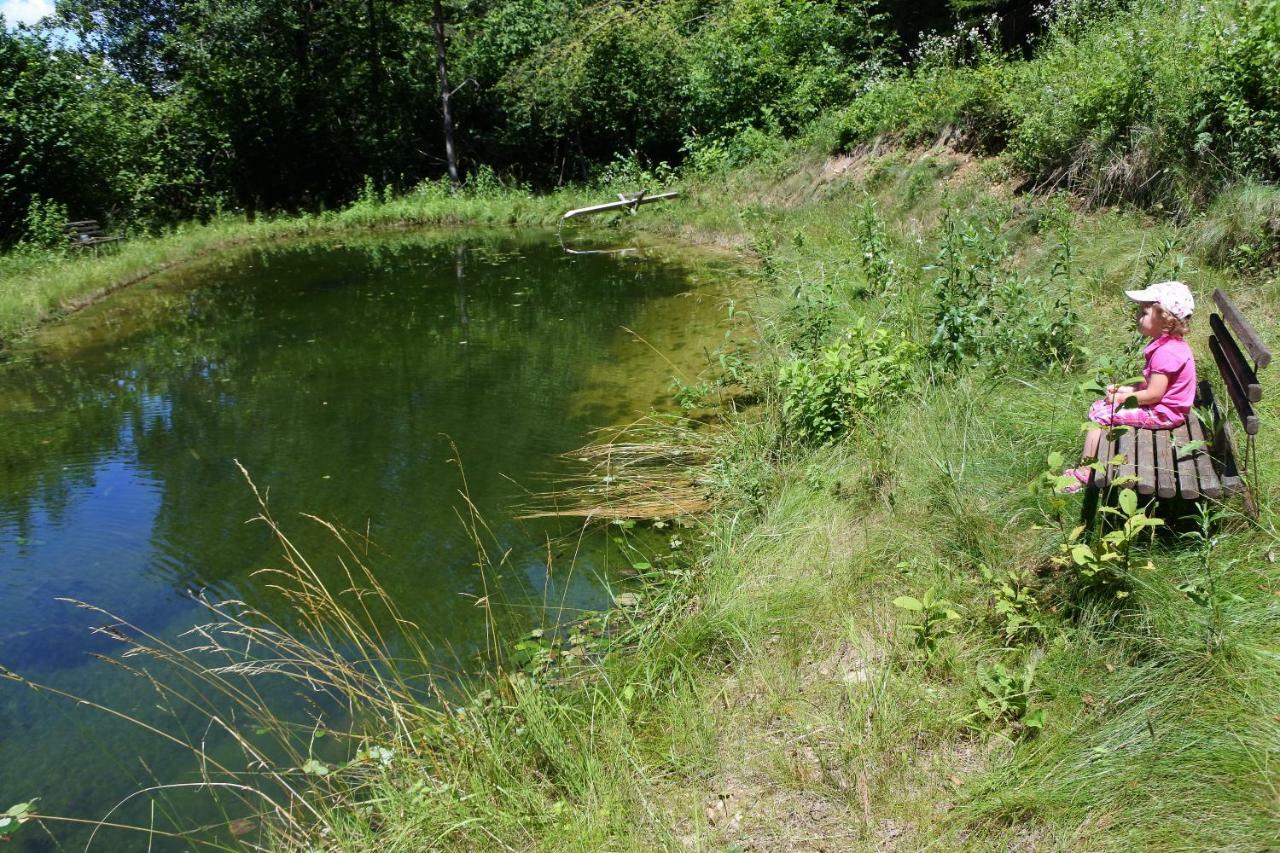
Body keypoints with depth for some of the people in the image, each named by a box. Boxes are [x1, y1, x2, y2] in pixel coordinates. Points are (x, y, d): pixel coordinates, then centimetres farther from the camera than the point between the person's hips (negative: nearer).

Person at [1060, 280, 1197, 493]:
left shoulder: (1165, 352, -27)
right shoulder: (1170, 344, 7)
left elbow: (1153, 394, -26)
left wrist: (1122, 397, -13)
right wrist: (1124, 389, 5)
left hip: (1161, 414, -11)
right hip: (1164, 407, 11)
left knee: (1099, 415, -12)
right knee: (1098, 406, 12)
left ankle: (1083, 472, -3)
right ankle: (1090, 461, 11)